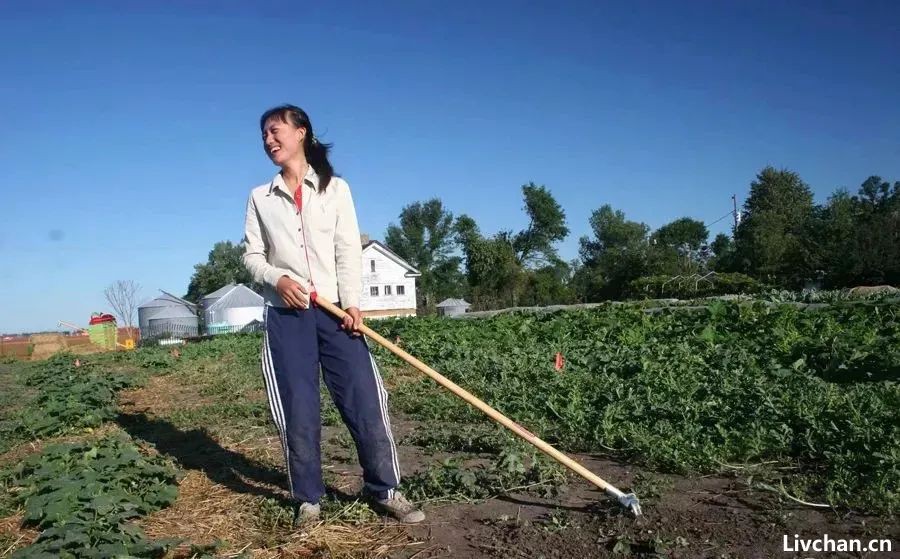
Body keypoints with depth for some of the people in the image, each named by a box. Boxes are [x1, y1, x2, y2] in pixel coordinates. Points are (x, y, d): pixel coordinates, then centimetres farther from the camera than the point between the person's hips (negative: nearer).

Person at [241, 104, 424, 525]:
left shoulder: (335, 188, 9)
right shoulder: (260, 197, 14)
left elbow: (349, 251, 1)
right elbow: (251, 256, 10)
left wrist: (352, 303, -11)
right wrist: (276, 278, -11)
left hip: (335, 311, -1)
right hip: (285, 314, 1)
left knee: (364, 399, -4)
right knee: (297, 409, 2)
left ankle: (384, 490, 9)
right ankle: (308, 498, 15)